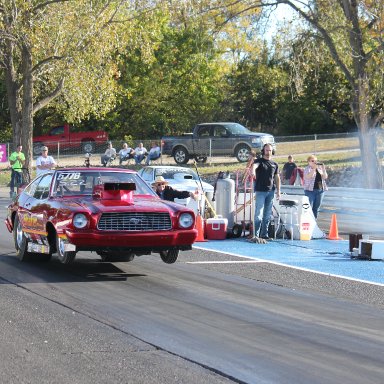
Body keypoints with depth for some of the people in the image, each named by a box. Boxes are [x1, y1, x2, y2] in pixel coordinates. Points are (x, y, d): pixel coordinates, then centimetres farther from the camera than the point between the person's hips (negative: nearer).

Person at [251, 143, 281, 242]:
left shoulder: (274, 164, 14)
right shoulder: (259, 161, -2)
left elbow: (277, 178, 19)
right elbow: (254, 165, -25)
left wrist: (278, 191, 13)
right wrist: (253, 171, -49)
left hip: (271, 191, 5)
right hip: (260, 191, -5)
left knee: (267, 215, 8)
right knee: (259, 214, -11)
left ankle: (264, 234, 14)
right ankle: (256, 235, -13)